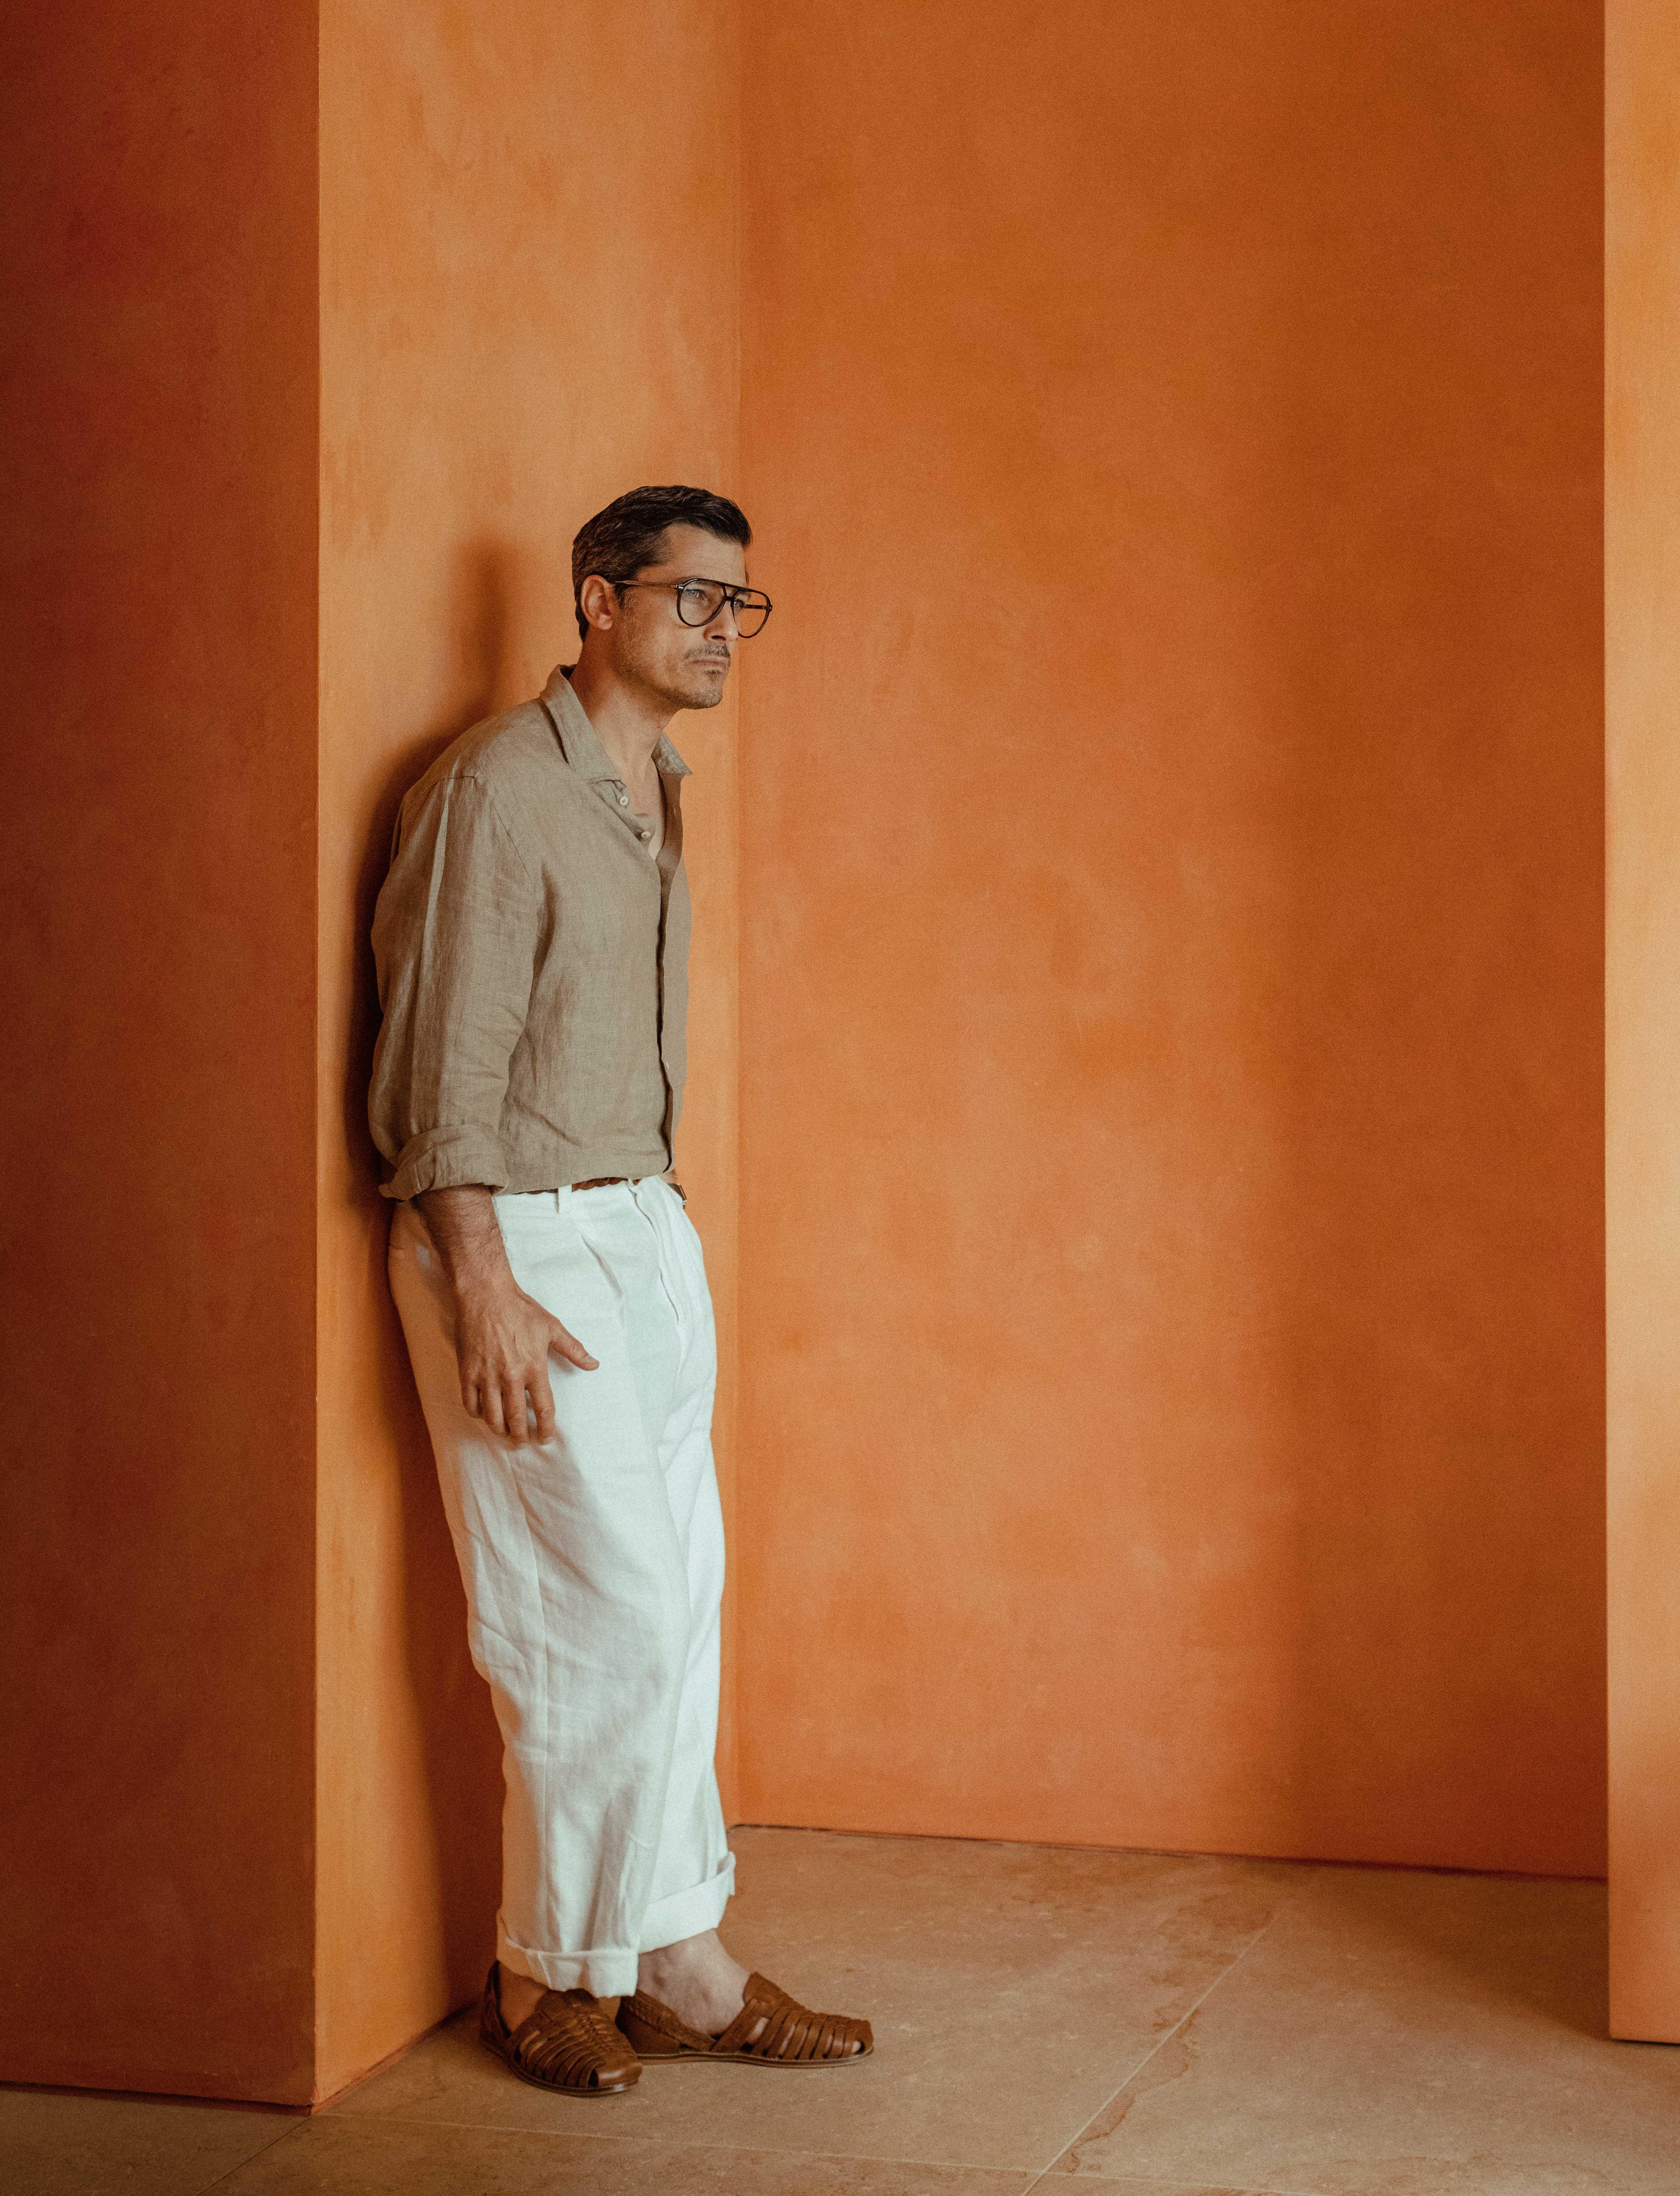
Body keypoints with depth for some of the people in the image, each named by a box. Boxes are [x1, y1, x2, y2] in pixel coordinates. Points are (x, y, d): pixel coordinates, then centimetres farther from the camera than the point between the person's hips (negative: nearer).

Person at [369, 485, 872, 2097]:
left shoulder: (655, 789, 13)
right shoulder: (499, 787, -15)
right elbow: (450, 1062, -18)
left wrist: (653, 1212, 16)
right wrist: (485, 1293, -22)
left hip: (645, 1224, 9)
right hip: (520, 1238, -9)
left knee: (676, 1604, 9)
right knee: (611, 1617, -6)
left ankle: (672, 1961, 17)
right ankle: (550, 1973, 9)